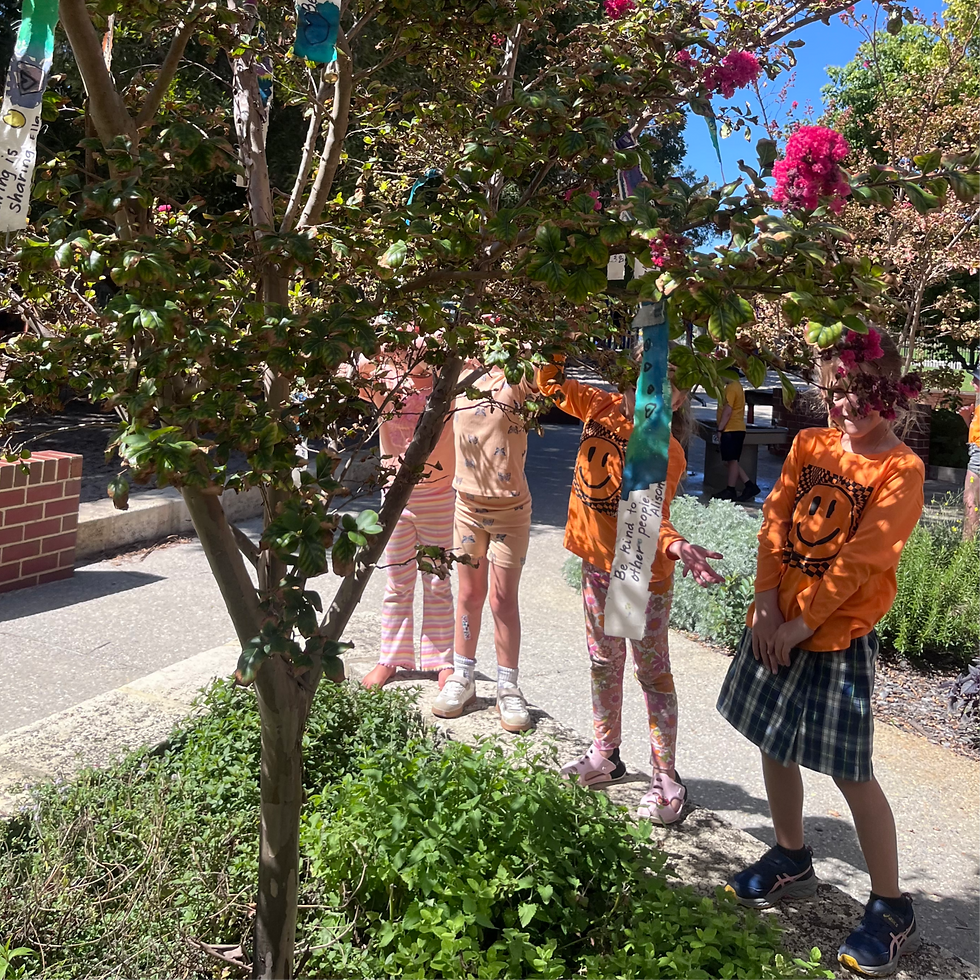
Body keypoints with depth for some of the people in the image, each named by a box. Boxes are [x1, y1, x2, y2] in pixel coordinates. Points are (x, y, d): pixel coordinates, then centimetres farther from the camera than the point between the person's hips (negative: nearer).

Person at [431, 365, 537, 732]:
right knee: (469, 594, 13)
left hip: (511, 509, -3)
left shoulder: (516, 379, -11)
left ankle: (508, 689, 16)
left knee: (503, 600, 2)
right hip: (468, 505, 4)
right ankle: (463, 679, 27)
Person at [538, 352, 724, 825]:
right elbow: (552, 382, 5)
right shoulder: (604, 408, -4)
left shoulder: (666, 453, -20)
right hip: (597, 561, 7)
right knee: (603, 661, 20)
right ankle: (605, 754, 40)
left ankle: (666, 779, 17)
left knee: (652, 672, 4)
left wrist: (675, 545, -49)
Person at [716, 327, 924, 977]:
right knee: (775, 745, 16)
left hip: (840, 633, -6)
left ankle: (892, 910, 17)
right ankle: (791, 860, 38)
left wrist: (802, 623, -16)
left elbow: (861, 558, -17)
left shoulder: (901, 469, -11)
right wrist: (767, 605, -8)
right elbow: (776, 522, 1)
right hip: (778, 623, 6)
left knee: (850, 770, -1)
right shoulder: (810, 445, 6)